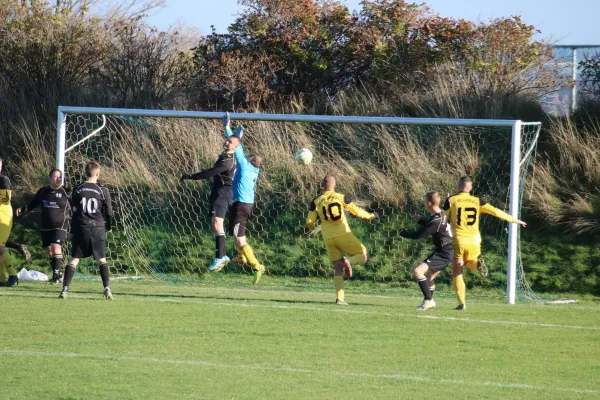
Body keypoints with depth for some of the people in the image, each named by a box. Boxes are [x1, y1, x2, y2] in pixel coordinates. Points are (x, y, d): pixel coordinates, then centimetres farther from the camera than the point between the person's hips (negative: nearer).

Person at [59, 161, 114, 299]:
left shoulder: (77, 190, 1)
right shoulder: (102, 190, -4)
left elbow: (74, 209, 10)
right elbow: (109, 211, 0)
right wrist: (109, 226, 17)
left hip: (81, 227, 1)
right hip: (98, 228, -1)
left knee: (74, 259, 4)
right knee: (102, 260, 8)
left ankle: (65, 289, -4)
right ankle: (107, 289, -3)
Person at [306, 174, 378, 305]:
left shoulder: (316, 201, 4)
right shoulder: (341, 197, 1)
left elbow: (310, 222, 3)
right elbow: (357, 211, 5)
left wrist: (312, 226, 27)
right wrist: (370, 216, 24)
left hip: (329, 239, 3)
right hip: (343, 234, -3)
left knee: (338, 268, 11)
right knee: (364, 256, 10)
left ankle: (340, 298, 0)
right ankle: (348, 262, -22)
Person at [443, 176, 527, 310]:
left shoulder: (451, 201, -3)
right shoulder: (477, 201, 4)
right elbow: (496, 212, 3)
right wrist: (514, 220, 12)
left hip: (459, 240, -3)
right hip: (474, 241, 3)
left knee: (457, 273, 7)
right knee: (470, 264, 29)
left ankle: (461, 303, -4)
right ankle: (477, 264, -8)